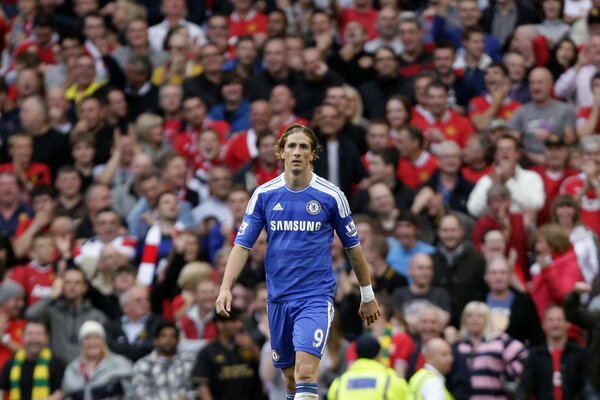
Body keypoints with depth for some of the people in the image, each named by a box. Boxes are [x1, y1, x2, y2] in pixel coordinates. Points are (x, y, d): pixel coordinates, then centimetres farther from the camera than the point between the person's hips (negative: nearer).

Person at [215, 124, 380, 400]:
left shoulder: (331, 196, -3)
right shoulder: (263, 195, 2)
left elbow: (353, 247, 7)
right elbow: (243, 244, 3)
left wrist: (367, 296, 13)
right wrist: (226, 287, -10)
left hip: (317, 296, -3)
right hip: (279, 297, 3)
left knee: (305, 370, -21)